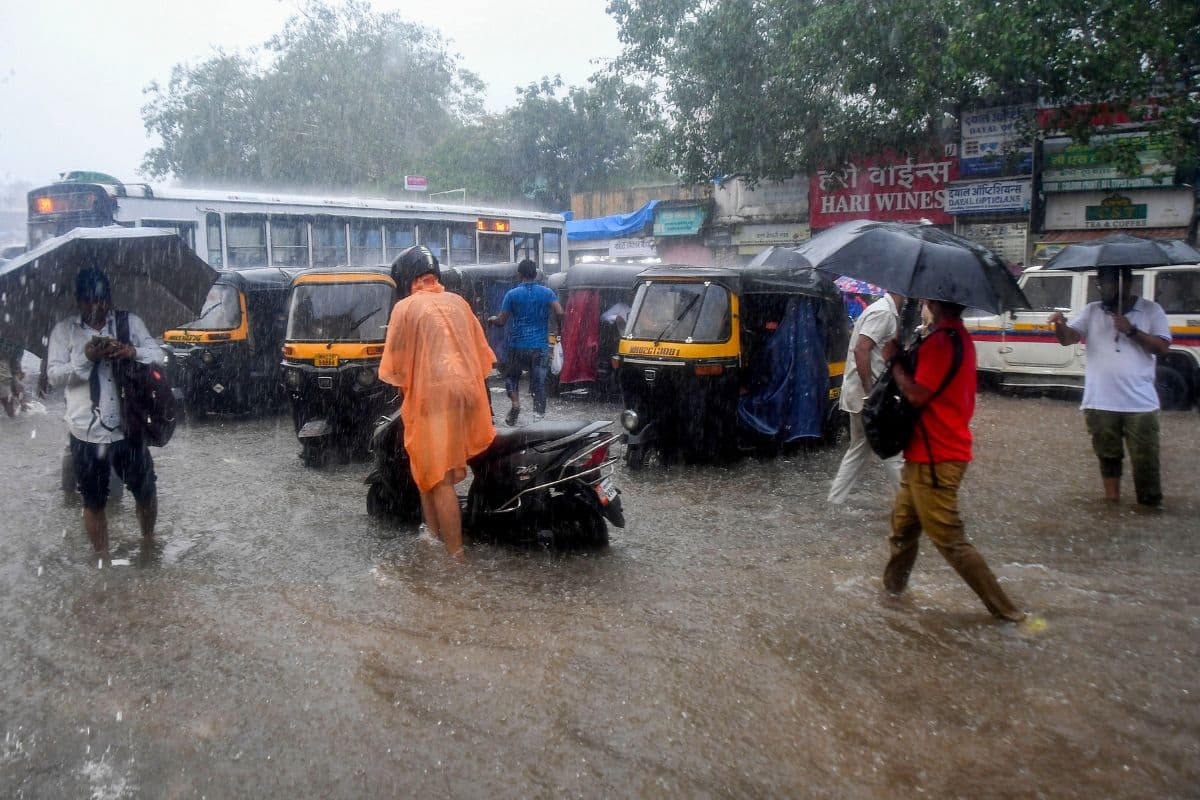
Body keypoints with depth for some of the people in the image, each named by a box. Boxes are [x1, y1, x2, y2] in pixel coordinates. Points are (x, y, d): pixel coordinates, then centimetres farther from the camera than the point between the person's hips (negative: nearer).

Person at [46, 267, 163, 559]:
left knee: (146, 491, 13)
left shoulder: (131, 322, 4)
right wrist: (86, 357, -21)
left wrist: (133, 352, -21)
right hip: (86, 433, -1)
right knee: (94, 502, 10)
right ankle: (103, 558, 26)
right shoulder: (63, 330, 1)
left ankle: (149, 540, 38)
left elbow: (158, 355, -1)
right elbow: (54, 375, -5)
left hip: (128, 427, 1)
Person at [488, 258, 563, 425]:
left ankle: (515, 404, -3)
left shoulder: (512, 294, 0)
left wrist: (492, 319, 23)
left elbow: (502, 321, 1)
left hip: (518, 345, -1)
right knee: (539, 382, 4)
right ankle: (539, 416, -2)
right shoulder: (547, 292, 3)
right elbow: (559, 313, -10)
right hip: (541, 346, 1)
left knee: (511, 376, 19)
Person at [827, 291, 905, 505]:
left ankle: (835, 502, 19)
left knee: (858, 449, 16)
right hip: (868, 395, -10)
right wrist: (870, 393, -23)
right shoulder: (884, 312, -16)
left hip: (859, 394, 10)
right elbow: (861, 350, -25)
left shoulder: (885, 310, 15)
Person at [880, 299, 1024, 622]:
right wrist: (904, 357, 6)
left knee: (950, 540, -3)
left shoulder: (941, 340, -22)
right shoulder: (959, 337, 12)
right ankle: (893, 583, 37)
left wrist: (893, 359, -11)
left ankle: (1003, 608, 5)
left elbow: (917, 394, -24)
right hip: (927, 454, 11)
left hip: (935, 458, -11)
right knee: (903, 521, 22)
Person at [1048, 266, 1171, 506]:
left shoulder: (1151, 310, 3)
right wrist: (1060, 324, -26)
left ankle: (1151, 504, 12)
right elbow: (1068, 339, -4)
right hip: (1101, 403, 2)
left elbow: (1162, 347, -4)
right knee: (1108, 456, 12)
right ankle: (1111, 499, 23)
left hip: (1140, 403, -2)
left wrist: (1131, 330, -15)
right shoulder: (1092, 311, 8)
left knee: (1145, 459, 0)